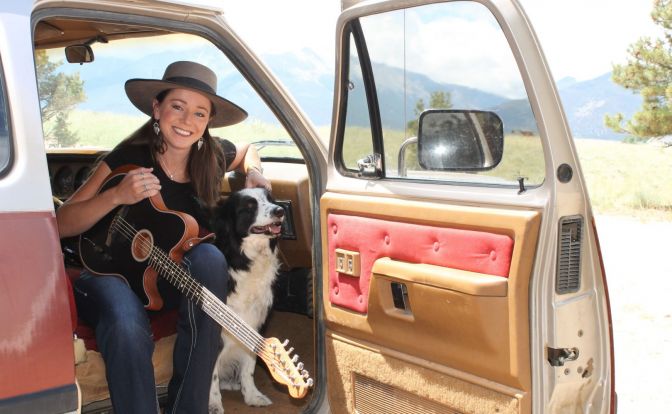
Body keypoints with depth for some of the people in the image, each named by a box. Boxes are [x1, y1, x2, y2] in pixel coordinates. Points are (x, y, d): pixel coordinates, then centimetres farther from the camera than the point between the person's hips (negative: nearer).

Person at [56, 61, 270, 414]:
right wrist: (117, 196, -30)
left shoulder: (213, 157, -5)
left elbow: (249, 150, 21)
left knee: (209, 256, -31)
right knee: (129, 329, -38)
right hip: (110, 271, -4)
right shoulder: (129, 157, -16)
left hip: (170, 279, 4)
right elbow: (61, 225, -15)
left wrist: (253, 173, -1)